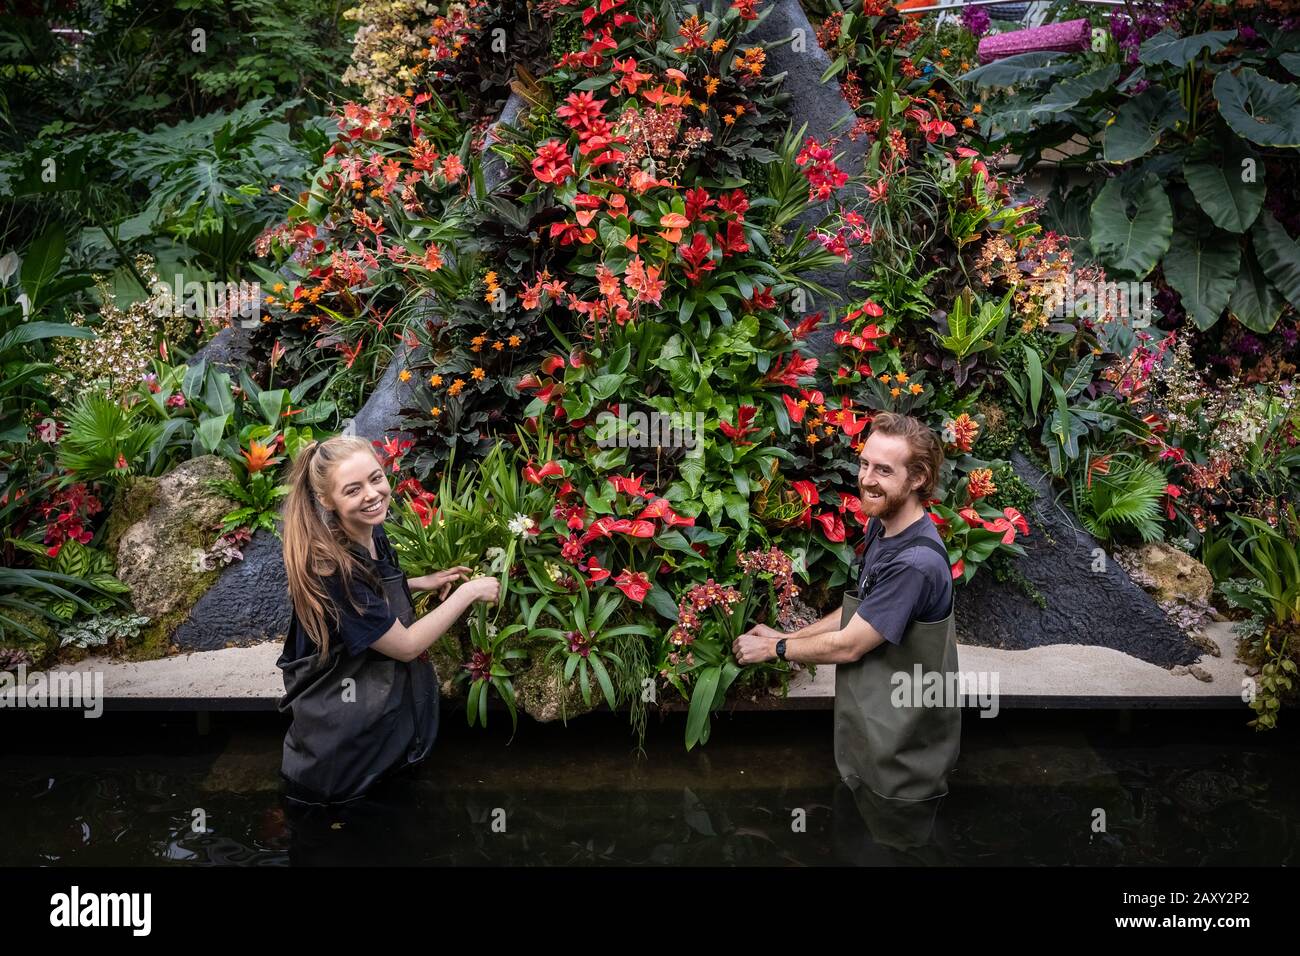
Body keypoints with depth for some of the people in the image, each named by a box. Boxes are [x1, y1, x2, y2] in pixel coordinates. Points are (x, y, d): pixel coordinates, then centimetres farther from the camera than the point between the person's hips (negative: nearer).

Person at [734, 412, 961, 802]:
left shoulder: (916, 561, -30)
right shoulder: (880, 525, 1)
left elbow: (848, 646, -22)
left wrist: (774, 648, -8)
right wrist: (788, 637, 6)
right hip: (872, 729, 9)